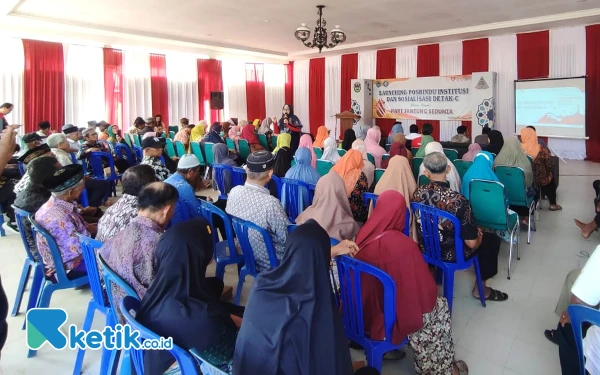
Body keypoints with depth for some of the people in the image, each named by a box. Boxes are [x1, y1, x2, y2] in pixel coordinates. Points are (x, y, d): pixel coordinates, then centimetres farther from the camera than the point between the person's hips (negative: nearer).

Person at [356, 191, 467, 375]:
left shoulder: (364, 235, -10)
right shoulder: (403, 245, -28)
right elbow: (425, 291, -16)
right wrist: (431, 295, 6)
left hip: (364, 310, 6)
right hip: (391, 317, -6)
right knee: (440, 305, 20)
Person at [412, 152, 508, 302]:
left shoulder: (417, 193, -15)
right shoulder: (458, 201, -32)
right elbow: (472, 243, -23)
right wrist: (478, 234, 1)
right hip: (450, 253, -6)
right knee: (492, 239, 19)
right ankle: (480, 289, 30)